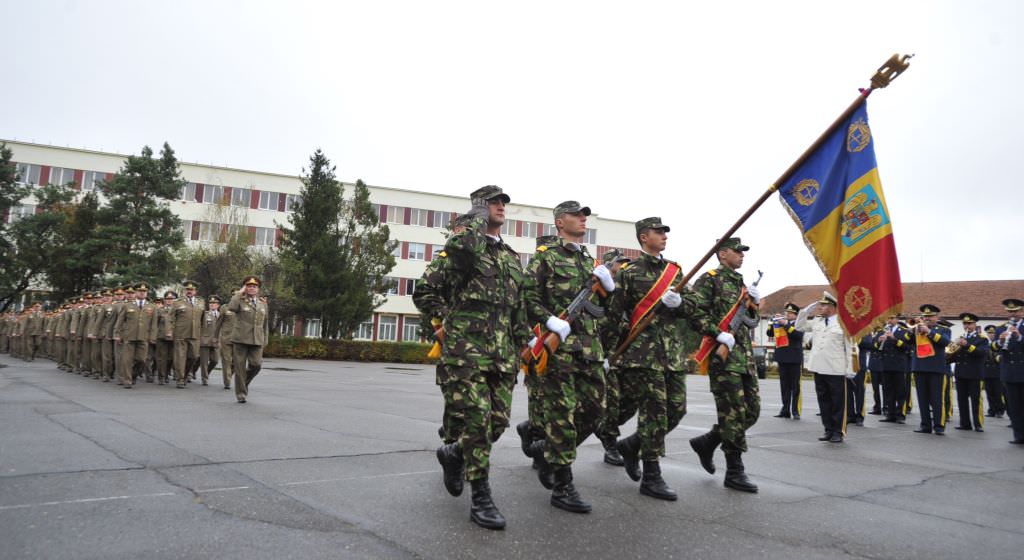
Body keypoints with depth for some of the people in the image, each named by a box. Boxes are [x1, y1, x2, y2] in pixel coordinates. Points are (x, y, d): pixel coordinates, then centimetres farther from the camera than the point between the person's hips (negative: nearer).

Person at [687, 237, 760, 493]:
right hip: (722, 354, -8)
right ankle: (735, 472, 4)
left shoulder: (740, 283, 22)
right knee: (734, 413, -6)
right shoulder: (709, 279, -3)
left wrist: (753, 304, 9)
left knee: (752, 410, 8)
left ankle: (706, 443, 23)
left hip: (744, 355, 8)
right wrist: (720, 336, -22)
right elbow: (697, 313, -15)